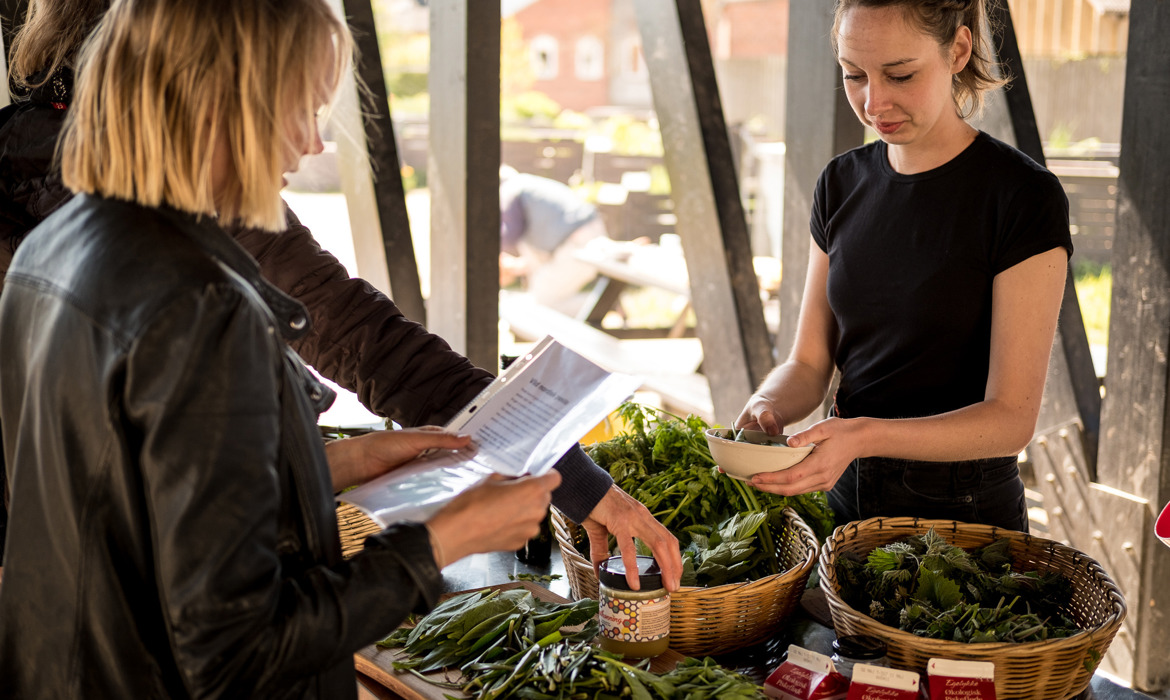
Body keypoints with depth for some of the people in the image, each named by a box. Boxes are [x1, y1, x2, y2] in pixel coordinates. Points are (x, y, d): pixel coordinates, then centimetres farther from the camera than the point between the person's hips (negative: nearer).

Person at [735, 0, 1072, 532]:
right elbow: (810, 361, 3)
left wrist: (865, 435, -33)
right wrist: (765, 409, -19)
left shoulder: (1025, 198, -16)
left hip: (964, 511, -5)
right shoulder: (843, 183, 2)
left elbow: (1012, 417, -19)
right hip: (846, 500, 5)